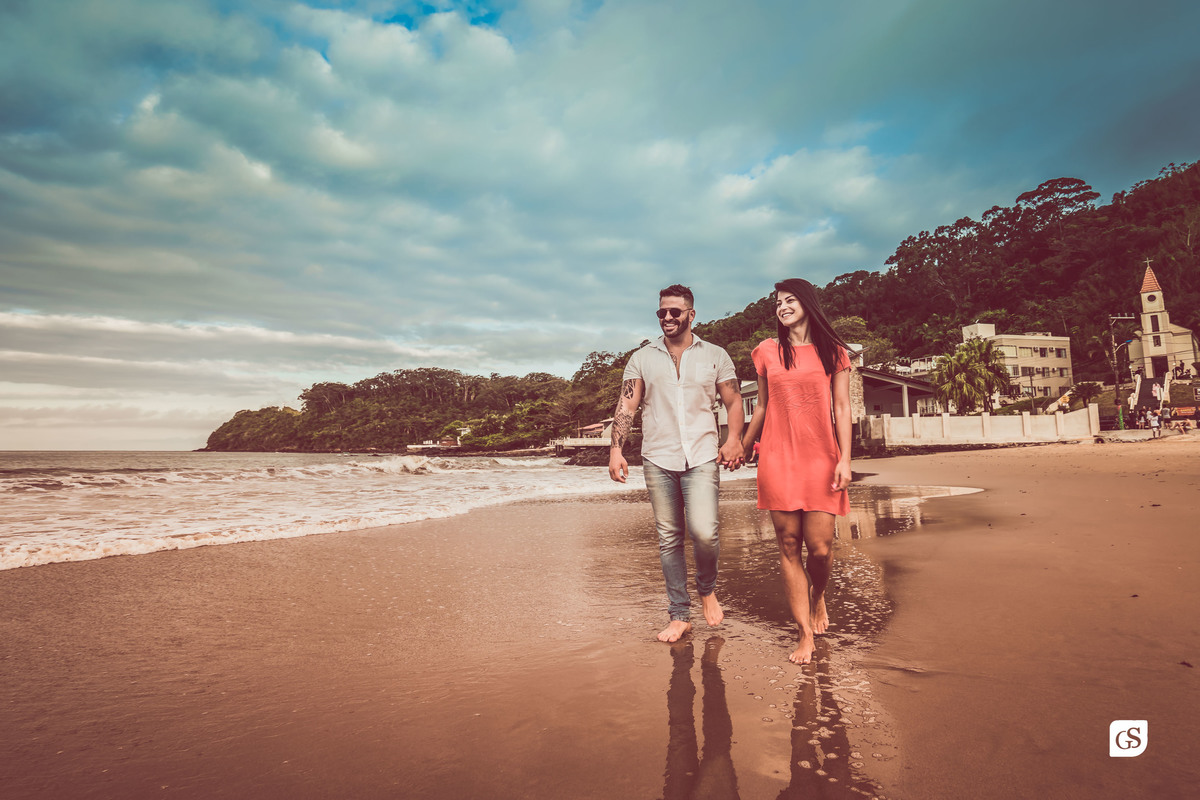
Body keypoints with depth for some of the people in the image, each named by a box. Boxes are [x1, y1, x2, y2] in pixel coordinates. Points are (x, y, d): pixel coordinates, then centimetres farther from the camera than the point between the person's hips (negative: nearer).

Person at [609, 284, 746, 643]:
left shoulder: (715, 356, 9)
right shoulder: (642, 358, 11)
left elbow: (734, 402, 9)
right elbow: (626, 406, 5)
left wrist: (734, 439, -9)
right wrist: (616, 449, -7)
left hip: (702, 458, -1)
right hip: (658, 460, 2)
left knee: (704, 532, -16)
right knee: (669, 539, 5)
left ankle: (707, 589, 15)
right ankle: (680, 615, 18)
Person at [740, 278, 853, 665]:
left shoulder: (832, 351, 8)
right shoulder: (767, 352, 10)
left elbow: (842, 408, 4)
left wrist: (845, 459, -4)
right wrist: (741, 446, 23)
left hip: (820, 459, -1)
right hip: (777, 459, 1)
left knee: (820, 547, -5)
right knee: (789, 545, -1)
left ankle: (818, 596, 29)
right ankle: (805, 633, 10)